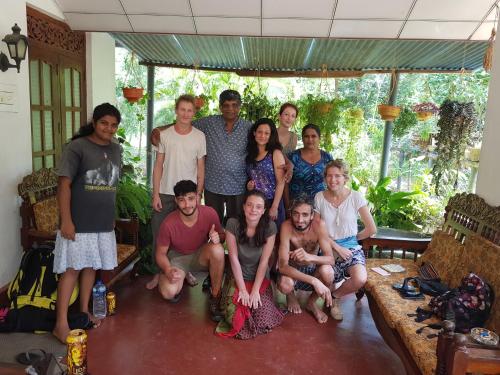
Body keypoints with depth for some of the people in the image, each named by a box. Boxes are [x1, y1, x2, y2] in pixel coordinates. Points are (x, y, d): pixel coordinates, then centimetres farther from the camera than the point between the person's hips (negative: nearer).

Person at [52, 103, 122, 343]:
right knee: (72, 268, -1)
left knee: (91, 265, 15)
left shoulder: (116, 149, 8)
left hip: (103, 222, 6)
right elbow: (64, 184, -13)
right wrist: (66, 220, -18)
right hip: (79, 222, -5)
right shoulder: (77, 147, -11)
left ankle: (84, 311, 30)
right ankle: (61, 324, 8)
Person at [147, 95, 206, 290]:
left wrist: (198, 194, -2)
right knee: (159, 234, 5)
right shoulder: (165, 135, 0)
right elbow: (158, 166, 2)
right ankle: (159, 272, 21)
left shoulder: (199, 136, 0)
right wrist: (155, 194, -4)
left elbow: (201, 168, 3)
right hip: (165, 194, 1)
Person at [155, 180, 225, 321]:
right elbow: (161, 253, -10)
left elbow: (222, 235, -2)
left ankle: (215, 297, -15)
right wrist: (168, 270, -31)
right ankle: (181, 277, 11)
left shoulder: (209, 213, -20)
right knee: (169, 293, -28)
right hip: (177, 258, -1)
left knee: (217, 249, -34)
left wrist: (217, 237, -28)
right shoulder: (169, 224, -24)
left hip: (200, 256, 1)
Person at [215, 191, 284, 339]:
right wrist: (242, 289, -15)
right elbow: (234, 259, -13)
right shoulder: (233, 224, -15)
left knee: (264, 321, -16)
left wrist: (255, 290, -15)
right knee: (235, 319, -18)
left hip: (261, 279, 0)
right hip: (239, 278, 0)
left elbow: (264, 261, -12)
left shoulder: (270, 227, -14)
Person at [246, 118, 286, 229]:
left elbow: (280, 183, -9)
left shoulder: (276, 153, -5)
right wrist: (248, 185, -1)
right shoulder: (250, 154, 9)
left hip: (271, 202, -4)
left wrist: (274, 207, -14)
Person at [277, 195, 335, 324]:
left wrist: (309, 257, -48)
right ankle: (291, 295, 7)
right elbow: (283, 266, -31)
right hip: (292, 270, -1)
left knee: (327, 271, -32)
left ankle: (311, 303, 1)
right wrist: (314, 280, -43)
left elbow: (330, 259, -25)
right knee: (284, 285, -35)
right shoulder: (286, 226, -27)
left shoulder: (319, 225, -22)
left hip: (313, 269, 1)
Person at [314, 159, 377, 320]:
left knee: (360, 279, -27)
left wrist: (352, 238, 6)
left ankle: (334, 296, 7)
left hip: (351, 247, 0)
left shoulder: (356, 197, -6)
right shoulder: (319, 197, -3)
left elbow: (372, 229, -1)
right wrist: (337, 247, -9)